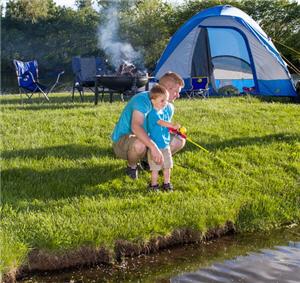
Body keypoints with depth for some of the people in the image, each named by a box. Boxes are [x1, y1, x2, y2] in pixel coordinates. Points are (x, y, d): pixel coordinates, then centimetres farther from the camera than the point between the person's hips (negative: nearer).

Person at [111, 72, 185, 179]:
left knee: (180, 140, -1)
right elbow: (135, 127, -46)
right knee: (139, 144, -44)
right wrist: (153, 147, -55)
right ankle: (131, 165, -8)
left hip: (147, 139, 8)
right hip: (122, 140, -8)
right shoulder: (143, 99, -29)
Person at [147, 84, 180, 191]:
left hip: (166, 145, 7)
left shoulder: (167, 109, 3)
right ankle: (153, 185, 16)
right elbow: (161, 122, -38)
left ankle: (166, 183, 28)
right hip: (155, 146, -7)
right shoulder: (153, 113, -21)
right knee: (155, 167, 2)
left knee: (167, 166, 14)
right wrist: (172, 125, -49)